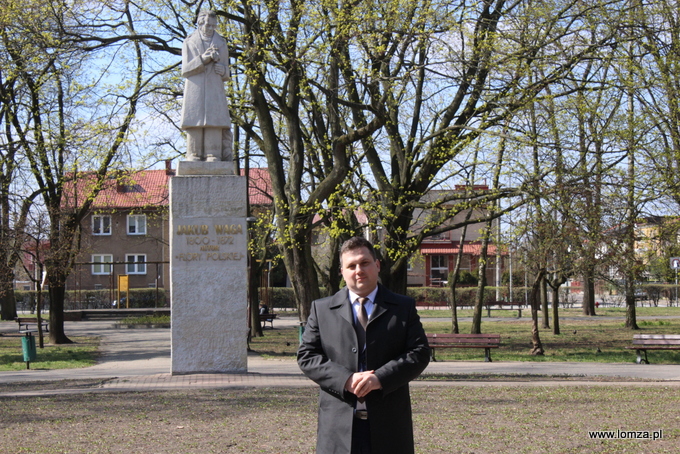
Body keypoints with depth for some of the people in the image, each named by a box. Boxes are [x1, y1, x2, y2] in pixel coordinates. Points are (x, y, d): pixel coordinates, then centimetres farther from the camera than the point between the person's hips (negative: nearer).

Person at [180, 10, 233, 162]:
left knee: (215, 124, -10)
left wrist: (223, 70, -9)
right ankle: (194, 157, -8)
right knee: (194, 124, -8)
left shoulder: (221, 43, 16)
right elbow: (185, 70, 3)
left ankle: (214, 156, -13)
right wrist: (203, 59, -11)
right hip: (195, 91, -1)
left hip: (215, 92, 1)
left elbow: (226, 75, 17)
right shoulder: (189, 43, 12)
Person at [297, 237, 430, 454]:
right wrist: (346, 379, -12)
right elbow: (306, 355, 3)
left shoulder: (404, 308, 9)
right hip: (339, 424, 0)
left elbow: (419, 352, 0)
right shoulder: (322, 309, 10)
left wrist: (381, 378, -15)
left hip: (389, 424, 0)